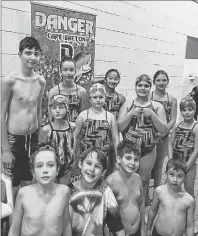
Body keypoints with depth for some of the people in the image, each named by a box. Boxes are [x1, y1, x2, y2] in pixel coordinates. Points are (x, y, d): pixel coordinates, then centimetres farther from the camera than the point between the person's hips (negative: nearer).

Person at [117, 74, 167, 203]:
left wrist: (152, 115, -16)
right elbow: (119, 127, -3)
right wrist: (130, 114, -17)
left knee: (144, 180, 12)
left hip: (148, 150, 0)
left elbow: (164, 130, -3)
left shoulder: (157, 106, 1)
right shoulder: (127, 105, 2)